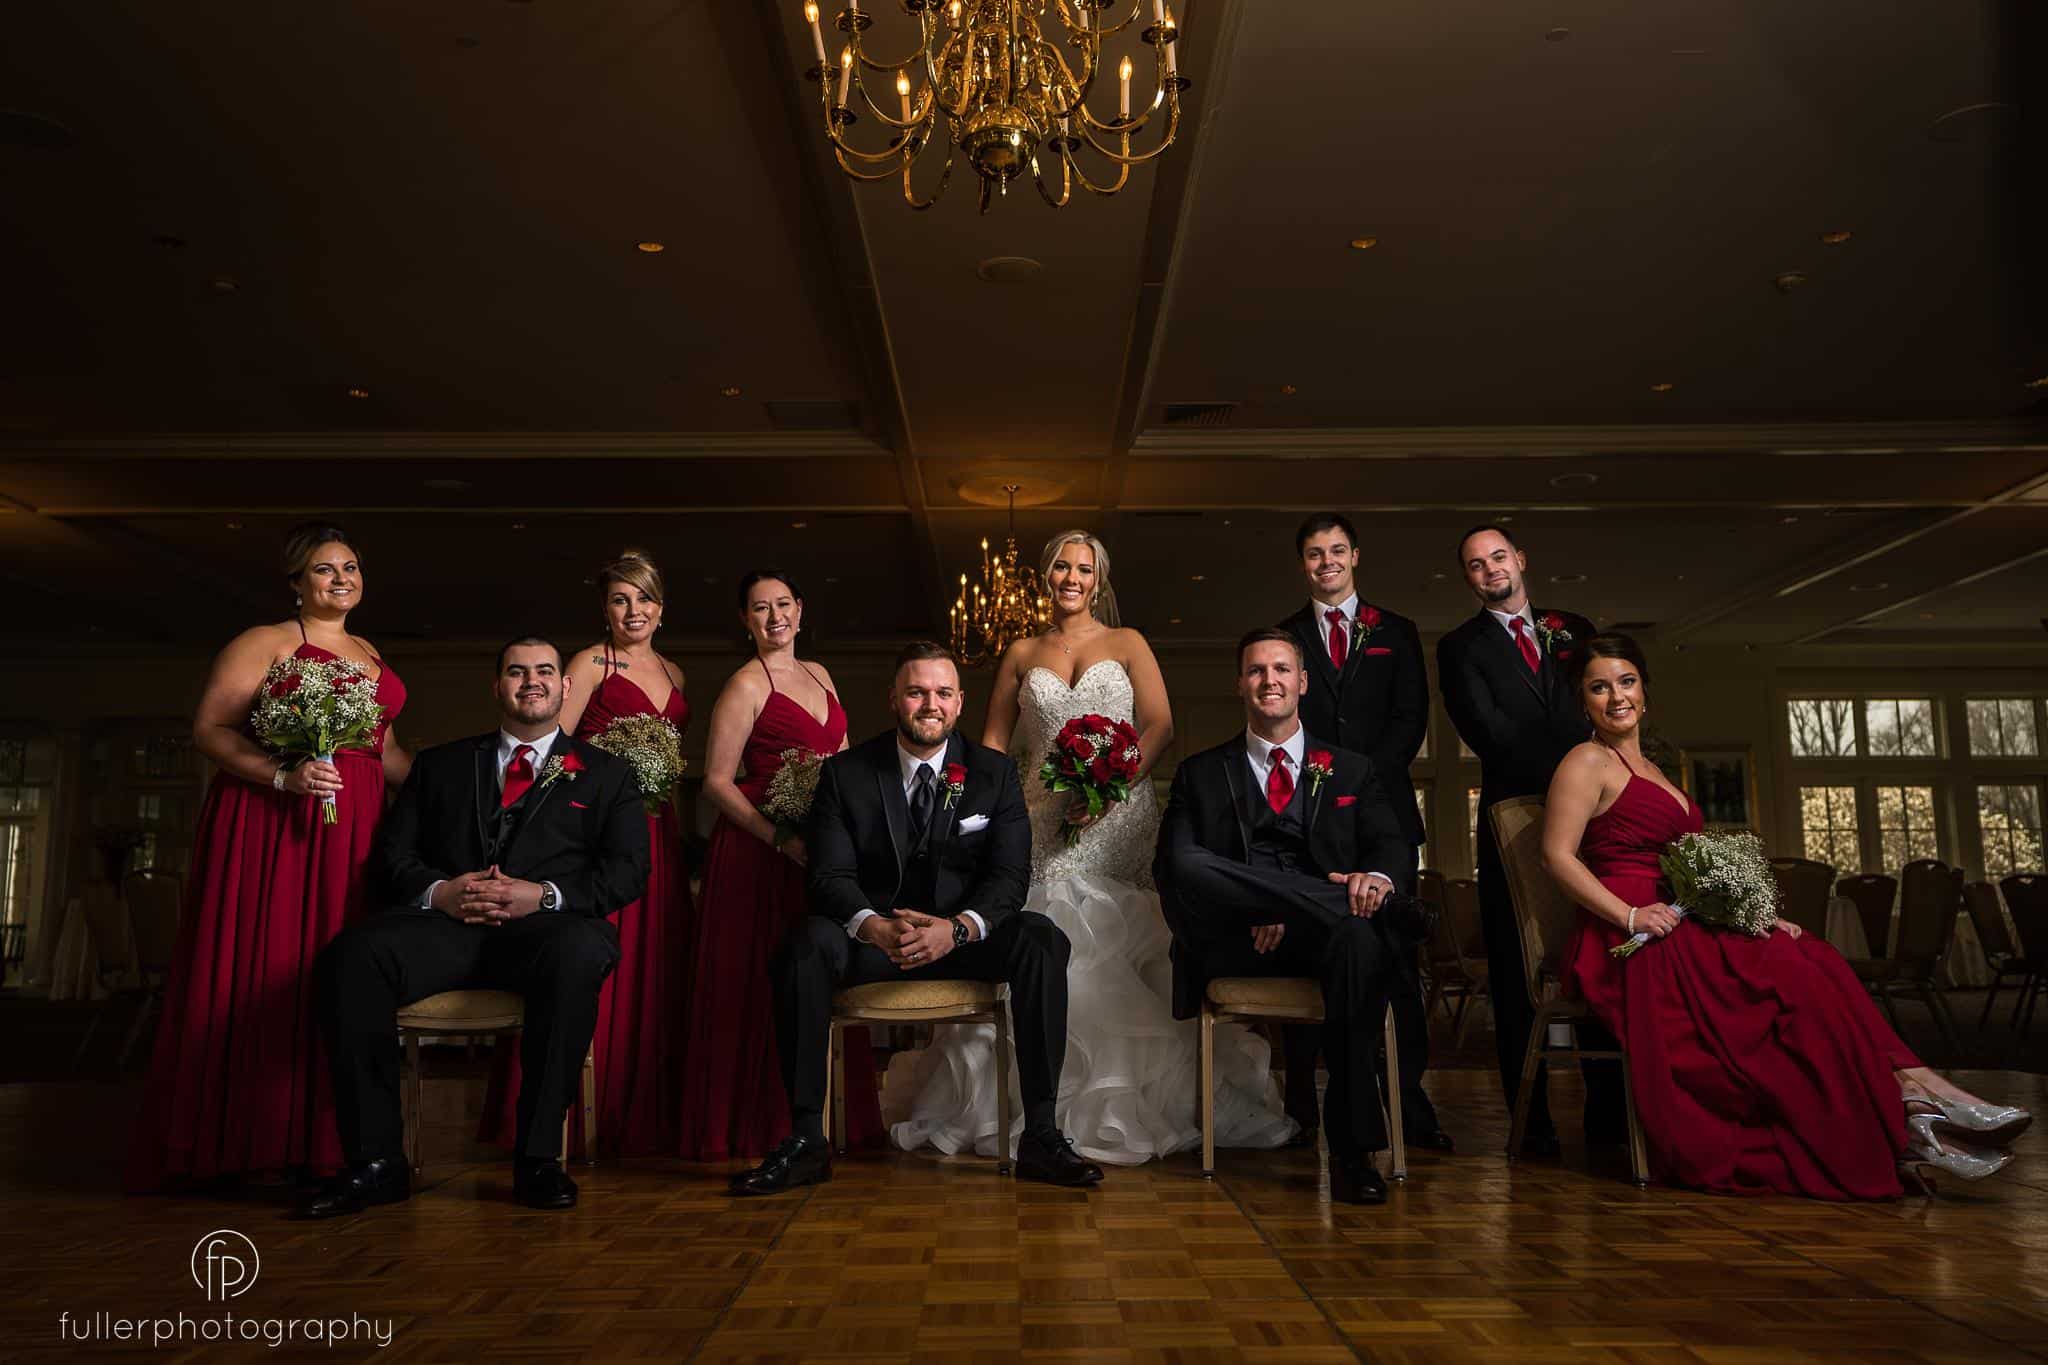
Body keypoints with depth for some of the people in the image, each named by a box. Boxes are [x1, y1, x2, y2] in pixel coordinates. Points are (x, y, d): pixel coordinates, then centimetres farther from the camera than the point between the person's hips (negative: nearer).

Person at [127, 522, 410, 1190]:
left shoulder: (370, 654, 20)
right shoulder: (265, 643, 0)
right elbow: (209, 729, -9)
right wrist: (284, 776, -21)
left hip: (352, 830, 6)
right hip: (268, 826, -6)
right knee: (258, 968, -6)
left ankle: (313, 1137, 11)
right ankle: (239, 1141, 3)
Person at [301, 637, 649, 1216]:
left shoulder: (607, 773, 19)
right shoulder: (440, 765, 26)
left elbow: (628, 871, 6)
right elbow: (395, 855, 16)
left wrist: (544, 895, -11)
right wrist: (438, 891, -7)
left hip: (544, 928, -2)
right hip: (447, 924, 2)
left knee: (579, 954, -38)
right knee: (351, 956, -28)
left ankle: (538, 1157, -27)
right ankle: (376, 1162, -20)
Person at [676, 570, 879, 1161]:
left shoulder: (818, 674, 14)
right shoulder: (746, 685, -7)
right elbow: (717, 782, -11)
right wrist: (782, 839, -20)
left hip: (821, 850, 7)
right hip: (757, 850, -6)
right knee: (760, 984, -1)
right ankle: (754, 1124, 12)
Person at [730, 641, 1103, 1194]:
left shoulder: (996, 774, 3)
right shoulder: (845, 774, 1)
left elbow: (1009, 875, -6)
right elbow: (830, 875, -7)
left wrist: (956, 929, -27)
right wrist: (876, 927, -30)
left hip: (965, 938, 0)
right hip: (872, 936, 0)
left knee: (1041, 939, -29)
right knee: (805, 944, -31)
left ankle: (1041, 1134, -24)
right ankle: (806, 1142, -24)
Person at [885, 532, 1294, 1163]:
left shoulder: (1127, 644, 11)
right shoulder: (1021, 654, 16)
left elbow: (1159, 726, 0)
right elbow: (993, 743, 14)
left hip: (1118, 820, -1)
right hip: (1041, 823, 1)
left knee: (1115, 956, -5)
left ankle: (1124, 1104, 7)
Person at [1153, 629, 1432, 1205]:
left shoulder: (1351, 770, 22)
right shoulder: (1201, 774, 19)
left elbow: (1391, 848, 7)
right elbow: (1172, 864, 4)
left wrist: (1379, 878, -21)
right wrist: (1253, 911, -15)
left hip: (1325, 935, 1)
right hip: (1237, 943, 0)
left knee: (1360, 937, -36)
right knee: (1189, 870, -31)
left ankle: (1353, 1151, -30)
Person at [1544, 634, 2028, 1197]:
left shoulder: (1649, 770, 24)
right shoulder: (1588, 762, -1)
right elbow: (1558, 855, -12)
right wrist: (1630, 916, -21)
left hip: (1671, 928, 7)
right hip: (1628, 942, -7)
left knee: (1812, 957, -14)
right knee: (1786, 973, -22)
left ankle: (1908, 1087, -23)